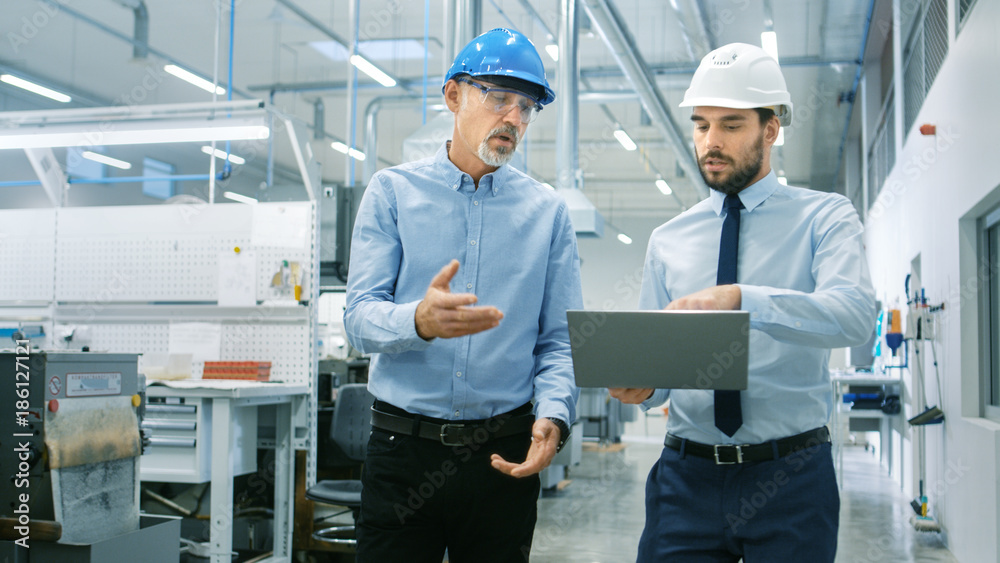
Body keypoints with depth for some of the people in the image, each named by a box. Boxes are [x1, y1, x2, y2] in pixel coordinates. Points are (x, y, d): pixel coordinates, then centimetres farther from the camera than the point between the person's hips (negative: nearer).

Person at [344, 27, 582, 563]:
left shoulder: (547, 211, 6)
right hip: (403, 448, -1)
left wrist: (553, 416, -16)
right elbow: (359, 317, -7)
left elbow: (559, 339, 2)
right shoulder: (393, 191, 2)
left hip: (505, 455, 2)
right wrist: (420, 321, -28)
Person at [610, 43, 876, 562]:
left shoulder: (824, 217, 0)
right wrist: (640, 383, -14)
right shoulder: (667, 241, 10)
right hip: (686, 476, 2)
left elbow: (854, 314, -19)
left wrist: (740, 298, -32)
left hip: (790, 478, -2)